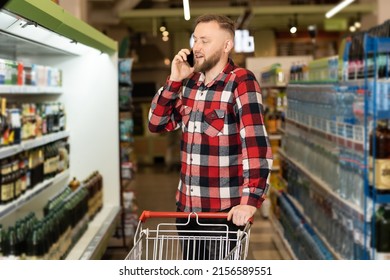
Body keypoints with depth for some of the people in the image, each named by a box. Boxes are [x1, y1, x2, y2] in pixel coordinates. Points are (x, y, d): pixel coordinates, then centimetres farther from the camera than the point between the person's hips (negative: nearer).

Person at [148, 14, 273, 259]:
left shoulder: (241, 82, -13)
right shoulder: (190, 83, 7)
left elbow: (256, 143, -22)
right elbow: (157, 124, 10)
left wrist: (250, 200, -32)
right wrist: (174, 81, -3)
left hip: (225, 209, -6)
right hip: (186, 205, 6)